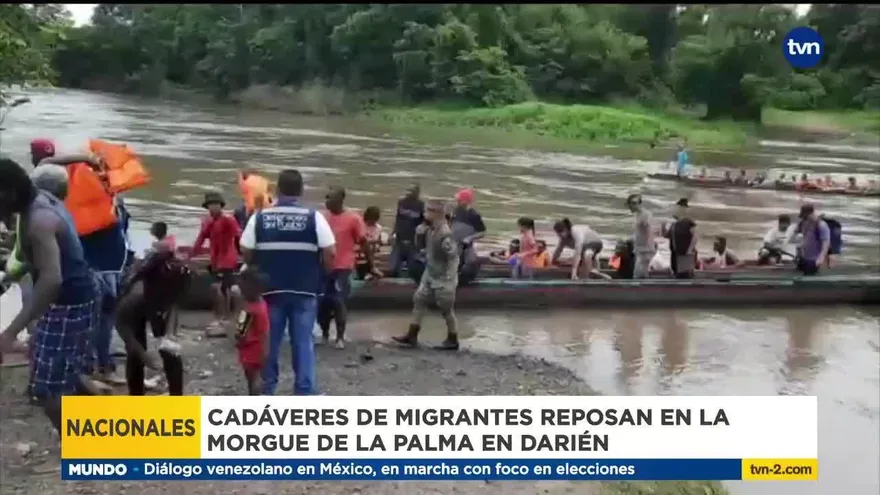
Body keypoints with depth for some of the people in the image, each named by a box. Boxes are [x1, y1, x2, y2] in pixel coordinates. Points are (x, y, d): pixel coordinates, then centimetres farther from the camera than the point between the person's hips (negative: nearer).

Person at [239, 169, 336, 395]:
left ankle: (266, 388, 21)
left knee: (269, 340, 12)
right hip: (304, 290, -1)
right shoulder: (314, 217, -5)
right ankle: (305, 391, 5)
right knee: (303, 341, 5)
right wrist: (322, 274, 9)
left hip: (270, 288, 1)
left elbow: (246, 253, 0)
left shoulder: (259, 217, -1)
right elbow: (330, 252, -9)